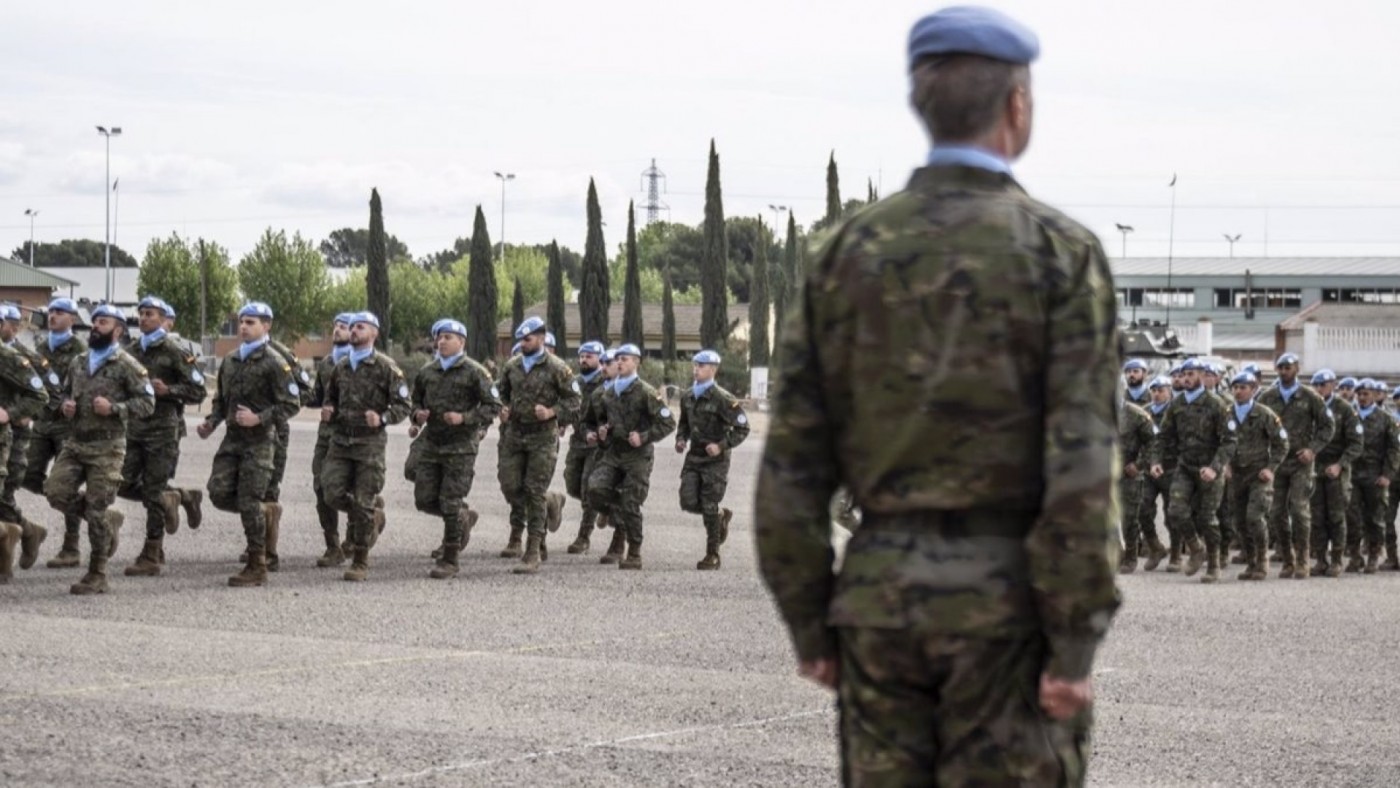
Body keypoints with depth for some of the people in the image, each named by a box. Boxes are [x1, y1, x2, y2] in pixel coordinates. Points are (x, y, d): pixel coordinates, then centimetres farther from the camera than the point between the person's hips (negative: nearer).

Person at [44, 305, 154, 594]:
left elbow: (147, 402, -9)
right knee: (55, 490, -7)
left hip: (107, 446, -6)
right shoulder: (78, 363, 14)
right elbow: (66, 393, 26)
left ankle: (97, 576, 7)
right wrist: (65, 405, 3)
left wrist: (114, 408, -22)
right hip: (75, 441, 6)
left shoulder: (127, 365, -6)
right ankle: (108, 520, 18)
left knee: (97, 510, -4)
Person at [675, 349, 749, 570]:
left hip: (715, 460, -6)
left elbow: (742, 428, -10)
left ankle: (712, 556, 7)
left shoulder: (723, 399, -14)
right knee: (688, 502, -3)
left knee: (709, 509, -4)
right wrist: (681, 439, 4)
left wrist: (722, 446, -19)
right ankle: (721, 516, 27)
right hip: (694, 458, 6)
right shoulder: (687, 397, 6)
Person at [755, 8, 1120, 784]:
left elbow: (791, 458, 3)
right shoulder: (1060, 251, -7)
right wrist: (1076, 645, -11)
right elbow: (1081, 466, -14)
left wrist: (809, 624, 9)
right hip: (1007, 600, -4)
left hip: (881, 593, 4)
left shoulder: (846, 250, 4)